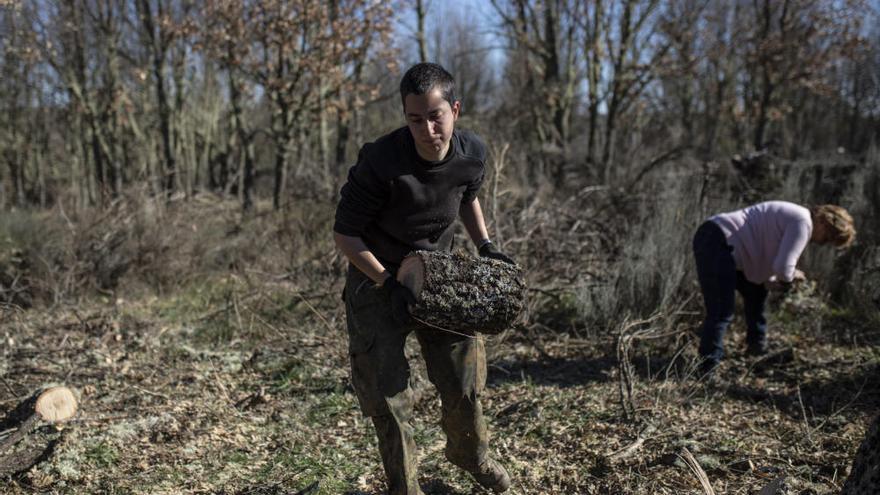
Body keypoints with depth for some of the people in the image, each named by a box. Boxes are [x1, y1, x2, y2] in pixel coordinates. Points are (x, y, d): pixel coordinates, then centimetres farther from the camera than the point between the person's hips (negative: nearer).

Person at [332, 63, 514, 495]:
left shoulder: (473, 153, -13)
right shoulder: (381, 162, -28)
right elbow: (345, 234, -18)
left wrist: (485, 246, 0)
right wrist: (388, 283, -26)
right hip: (377, 277, -4)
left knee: (465, 379, 9)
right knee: (388, 394, -1)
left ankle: (471, 454, 40)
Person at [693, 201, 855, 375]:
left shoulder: (793, 217, 23)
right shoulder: (803, 223, -9)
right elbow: (783, 267, -18)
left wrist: (769, 281, 11)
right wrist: (792, 276, 4)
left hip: (718, 241, 11)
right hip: (716, 243, -11)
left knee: (756, 292, 26)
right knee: (721, 313, -13)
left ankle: (756, 347, 35)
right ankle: (706, 372, -10)